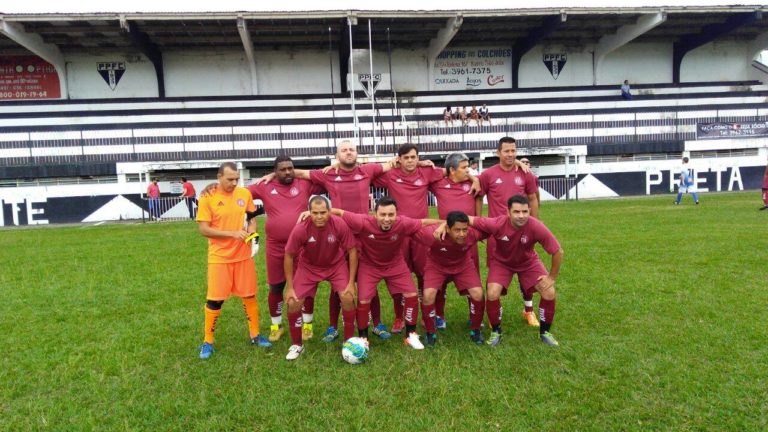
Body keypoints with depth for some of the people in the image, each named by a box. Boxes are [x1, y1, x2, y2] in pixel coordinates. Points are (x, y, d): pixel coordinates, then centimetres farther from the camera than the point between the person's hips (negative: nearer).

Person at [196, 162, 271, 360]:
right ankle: (208, 341, 18)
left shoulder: (245, 193, 0)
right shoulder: (208, 198, -11)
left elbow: (252, 217, 14)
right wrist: (233, 233, -21)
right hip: (219, 257, -3)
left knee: (249, 295, 11)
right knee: (215, 299, 3)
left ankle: (255, 335, 26)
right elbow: (204, 229, -13)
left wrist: (252, 232, -7)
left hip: (243, 255, 3)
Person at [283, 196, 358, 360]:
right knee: (293, 302, -9)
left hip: (336, 265, 0)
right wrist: (290, 287, -12)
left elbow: (352, 251, -16)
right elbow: (289, 256, -15)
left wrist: (351, 283, -16)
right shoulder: (300, 229, -30)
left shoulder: (339, 225, -30)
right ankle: (297, 345, 15)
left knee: (348, 298, -15)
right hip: (308, 267, 0)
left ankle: (349, 341, 9)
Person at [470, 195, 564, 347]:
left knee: (549, 293, -12)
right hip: (502, 262, -1)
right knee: (492, 294, -21)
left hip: (528, 262, 1)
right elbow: (469, 220, -25)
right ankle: (496, 332, 7)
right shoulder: (497, 224, -35)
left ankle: (545, 332, 15)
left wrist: (552, 277, -15)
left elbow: (558, 251, -23)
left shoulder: (536, 227, -35)